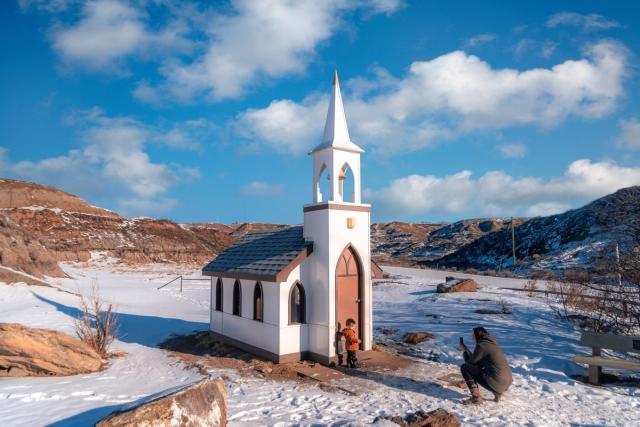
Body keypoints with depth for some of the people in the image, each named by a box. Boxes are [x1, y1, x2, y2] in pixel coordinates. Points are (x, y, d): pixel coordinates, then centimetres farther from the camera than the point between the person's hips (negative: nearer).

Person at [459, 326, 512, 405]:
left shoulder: (481, 345, -10)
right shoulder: (492, 344, 15)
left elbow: (470, 362, -2)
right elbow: (477, 361, 23)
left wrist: (464, 351, 14)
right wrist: (466, 350, 24)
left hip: (497, 383, -9)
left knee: (464, 367, -2)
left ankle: (476, 398, -7)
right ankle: (497, 392, 17)